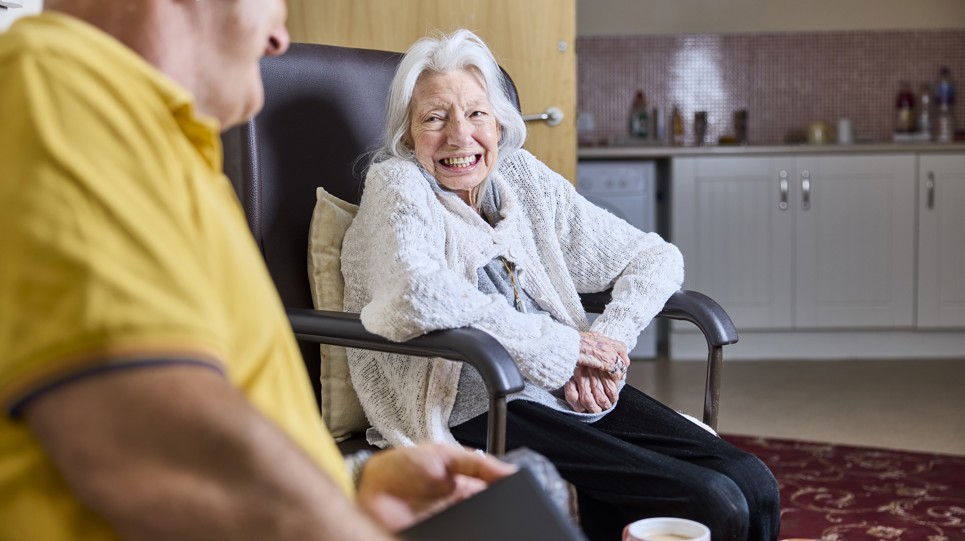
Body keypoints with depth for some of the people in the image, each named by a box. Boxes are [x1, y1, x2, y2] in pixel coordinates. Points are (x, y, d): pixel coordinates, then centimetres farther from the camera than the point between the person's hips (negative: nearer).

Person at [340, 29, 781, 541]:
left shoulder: (524, 178, 13)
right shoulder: (395, 183, -3)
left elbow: (657, 257, 16)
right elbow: (416, 297, -25)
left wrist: (608, 339, -5)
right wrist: (563, 345, -16)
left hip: (567, 389, 7)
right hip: (472, 416, -6)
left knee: (753, 484, -13)